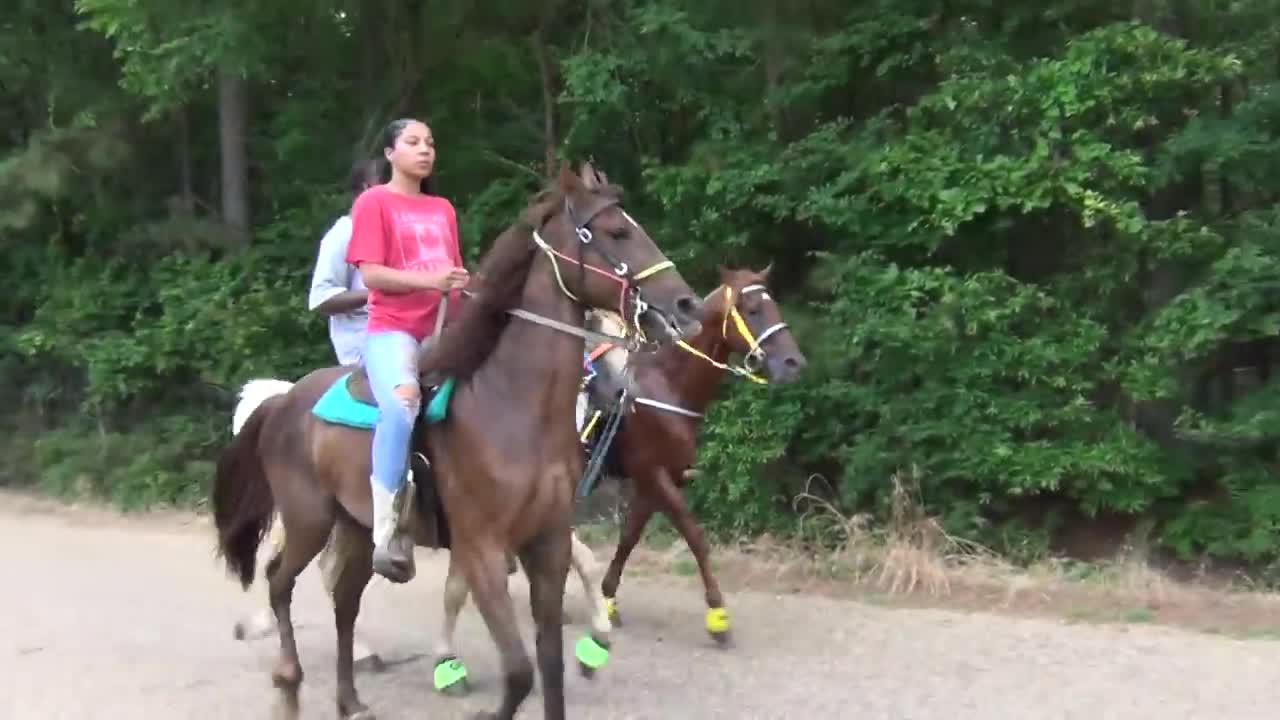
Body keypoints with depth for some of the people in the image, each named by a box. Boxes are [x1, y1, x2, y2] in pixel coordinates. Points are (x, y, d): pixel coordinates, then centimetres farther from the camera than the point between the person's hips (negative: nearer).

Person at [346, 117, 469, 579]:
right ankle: (386, 534, -33)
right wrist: (428, 281, -19)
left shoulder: (443, 209, 22)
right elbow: (370, 274, -6)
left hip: (444, 329, 7)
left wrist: (466, 287, 1)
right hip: (392, 328, -7)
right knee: (403, 401, -36)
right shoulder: (374, 202, 4)